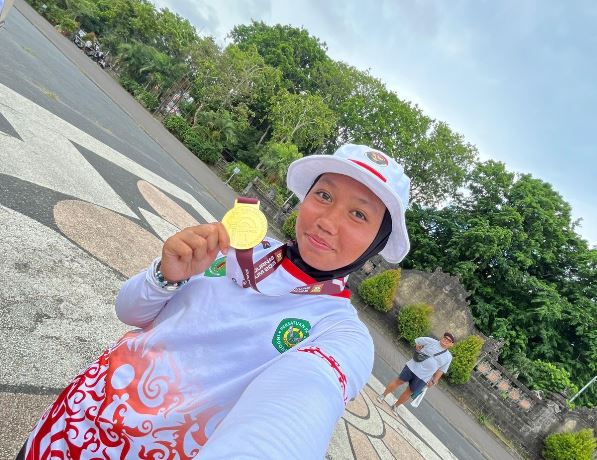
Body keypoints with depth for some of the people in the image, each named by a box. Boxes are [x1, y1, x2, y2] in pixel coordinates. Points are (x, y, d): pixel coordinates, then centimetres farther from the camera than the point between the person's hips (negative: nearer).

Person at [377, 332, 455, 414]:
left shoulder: (448, 357, 4)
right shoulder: (431, 341, -2)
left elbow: (441, 370, 8)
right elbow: (417, 341, 6)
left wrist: (433, 381, 4)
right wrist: (418, 352, 1)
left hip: (423, 377, 1)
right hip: (413, 367, -1)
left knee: (409, 391, 8)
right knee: (399, 381, 4)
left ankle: (395, 406, 27)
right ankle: (383, 395, 20)